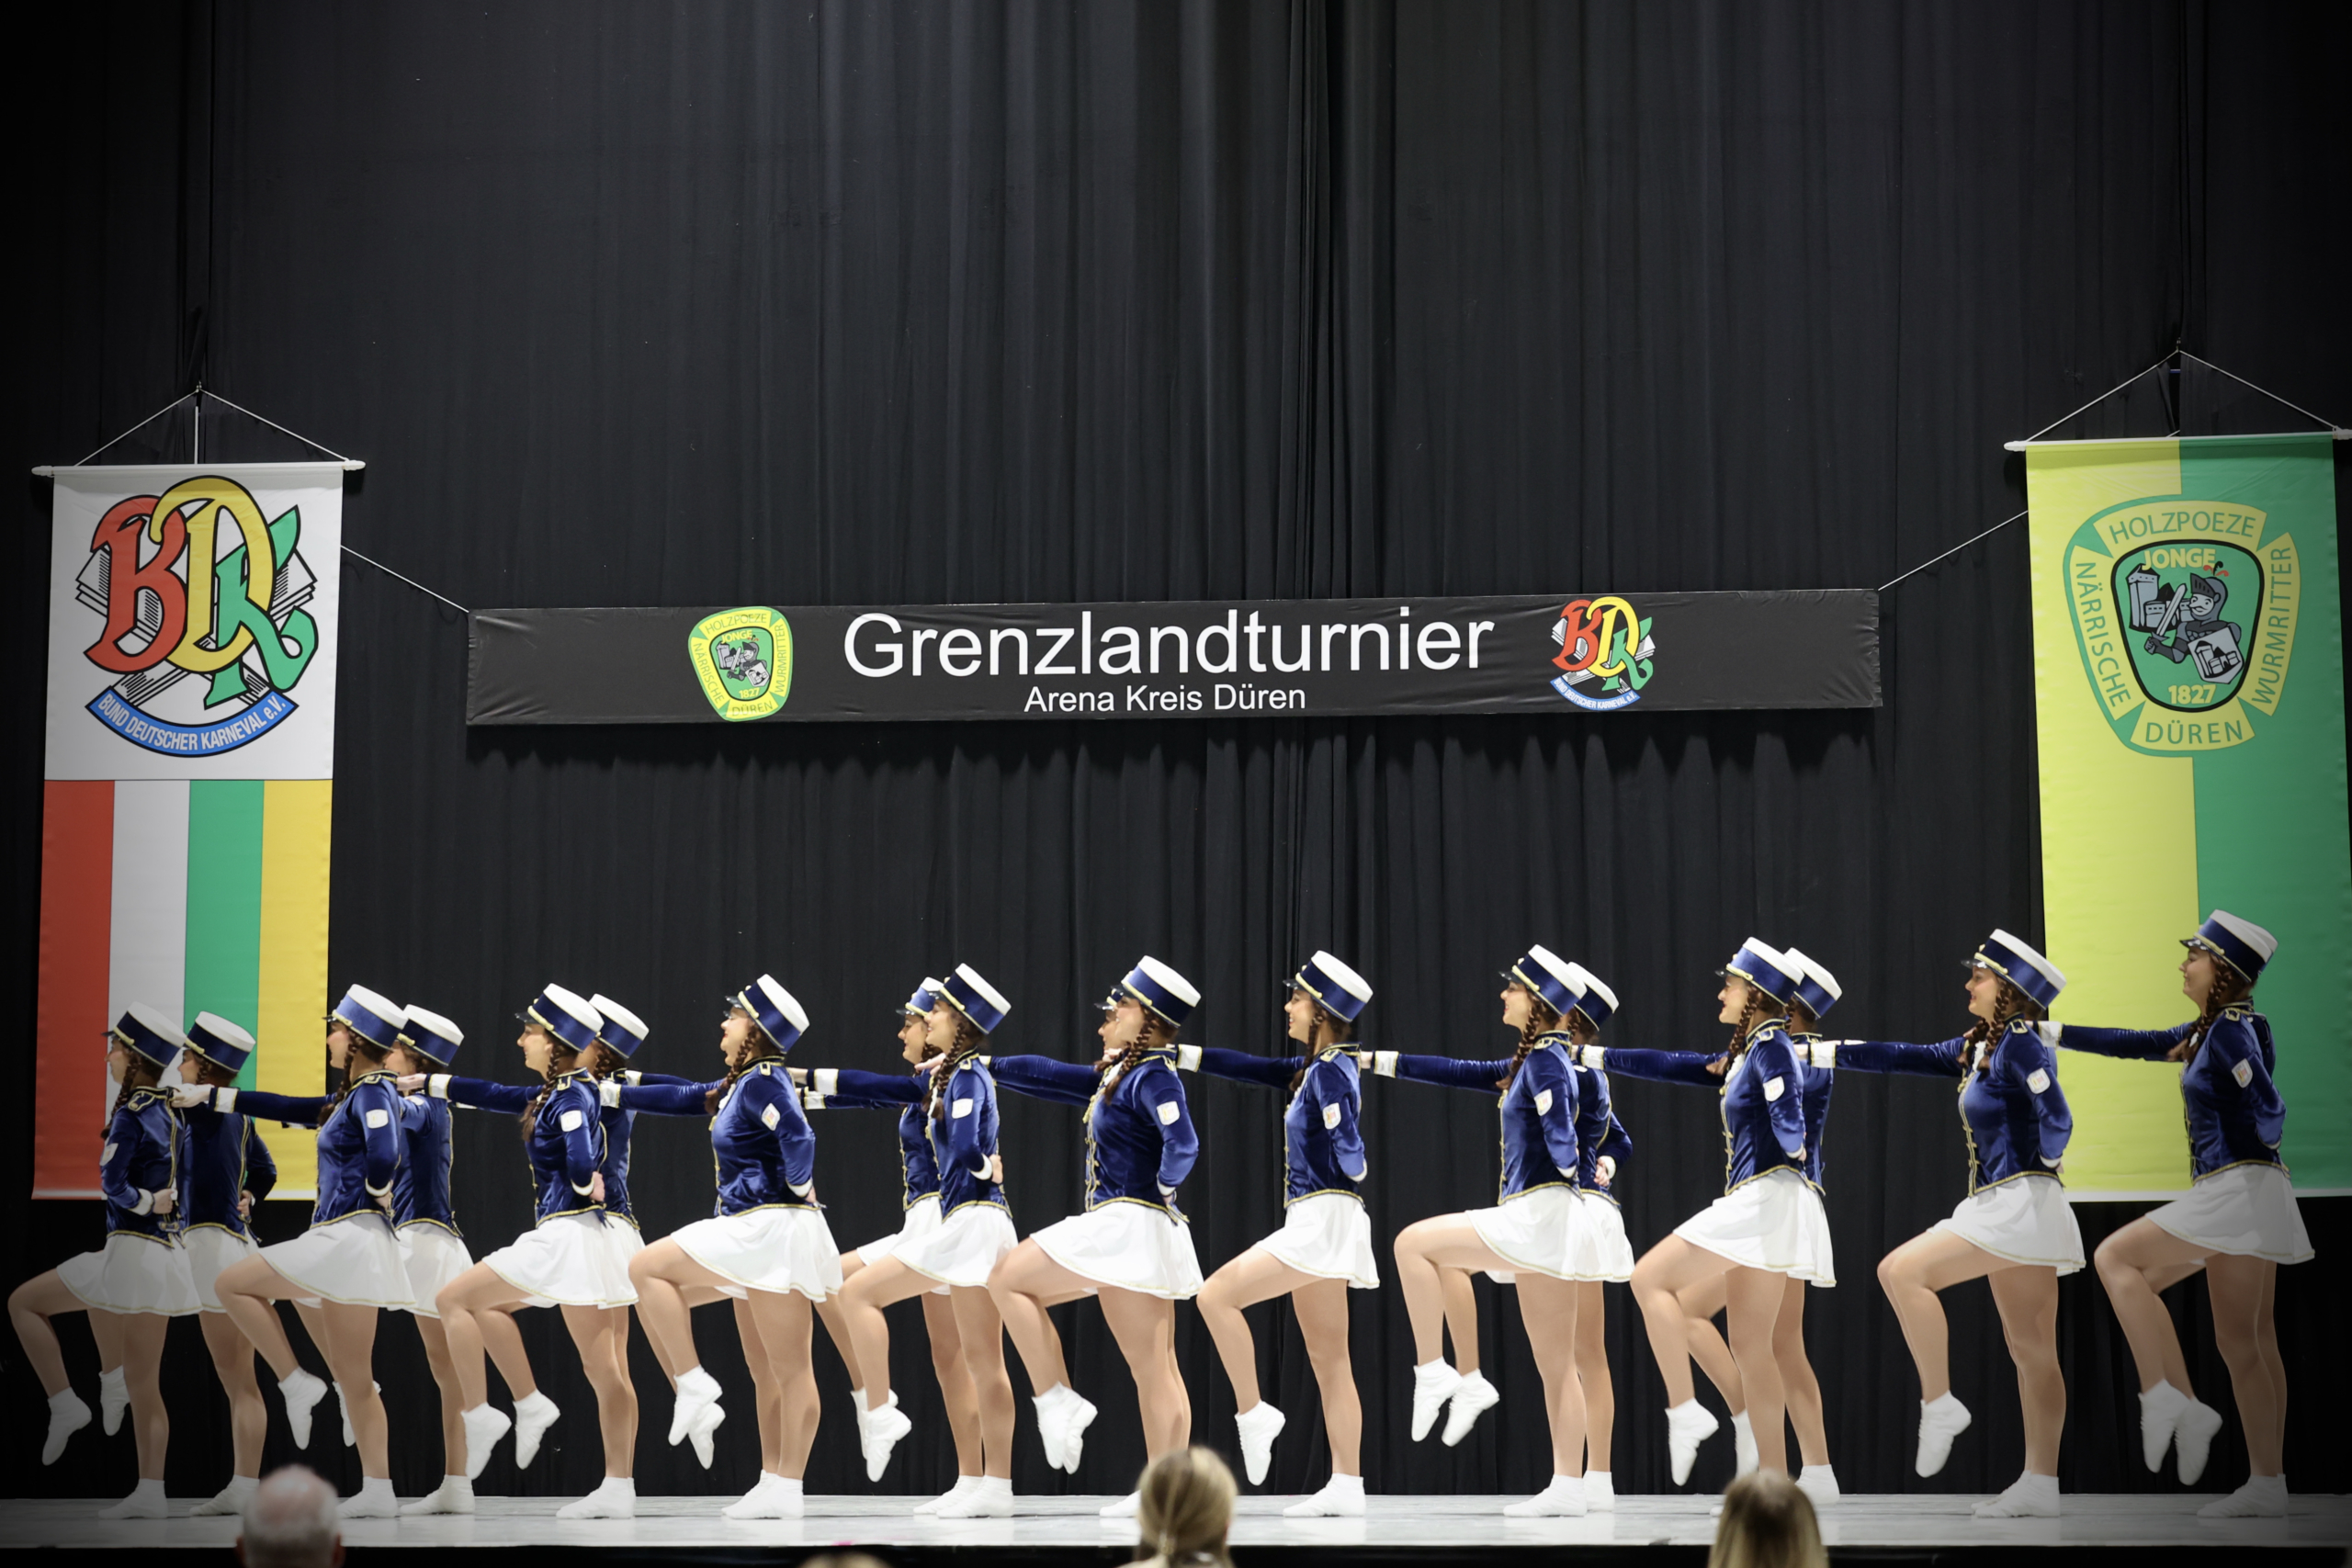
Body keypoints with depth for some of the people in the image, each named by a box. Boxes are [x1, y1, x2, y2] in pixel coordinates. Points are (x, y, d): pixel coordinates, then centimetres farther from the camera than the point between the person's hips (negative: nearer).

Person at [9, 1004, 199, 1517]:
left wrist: (146, 1202, -7)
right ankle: (150, 1492, 6)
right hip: (167, 1252, 8)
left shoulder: (131, 1113, -12)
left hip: (131, 1252, -8)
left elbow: (112, 1182, -20)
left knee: (23, 1301, 8)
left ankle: (64, 1404, 0)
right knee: (143, 1384, 9)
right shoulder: (168, 1114, 12)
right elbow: (180, 1192, 19)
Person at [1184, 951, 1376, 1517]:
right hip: (1315, 1221, 9)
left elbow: (1349, 1158, -21)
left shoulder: (1332, 1071, -13)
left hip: (1325, 1218, -9)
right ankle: (1346, 1486, 6)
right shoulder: (1314, 1068, 14)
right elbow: (1250, 1067, 19)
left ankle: (1252, 1413, -4)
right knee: (1329, 1361, 7)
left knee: (1216, 1296, -8)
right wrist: (1177, 1054, 18)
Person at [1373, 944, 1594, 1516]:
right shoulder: (1532, 1061, 17)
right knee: (1555, 1363, 7)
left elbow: (1561, 1137, -22)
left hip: (1540, 1214, -9)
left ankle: (1434, 1372, -6)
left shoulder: (1546, 1058, -10)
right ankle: (1566, 1488, 7)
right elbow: (1463, 1073, 22)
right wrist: (1381, 1061, 23)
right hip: (1537, 1221, 9)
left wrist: (1574, 1168, -6)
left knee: (1413, 1243, -7)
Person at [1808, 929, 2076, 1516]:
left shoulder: (2021, 1042, -11)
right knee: (2031, 1350, 7)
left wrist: (2041, 1164, -3)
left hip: (2021, 1202, -9)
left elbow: (2057, 1120, -19)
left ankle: (1939, 1403, -9)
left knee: (1901, 1271, -15)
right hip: (2001, 1207, 9)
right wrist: (1820, 1053, 18)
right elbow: (1905, 1057, 19)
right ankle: (2040, 1485, 7)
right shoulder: (1978, 1046, 16)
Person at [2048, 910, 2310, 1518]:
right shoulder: (2207, 1031, 15)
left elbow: (2269, 1114, -22)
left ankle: (2167, 1398, -11)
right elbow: (2139, 1043, 22)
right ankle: (2267, 1485, 8)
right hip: (2238, 1199, 9)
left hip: (2239, 1189, -9)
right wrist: (2051, 1032, 23)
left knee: (2116, 1257, -6)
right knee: (2244, 1341, 8)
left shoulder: (2233, 1031, -13)